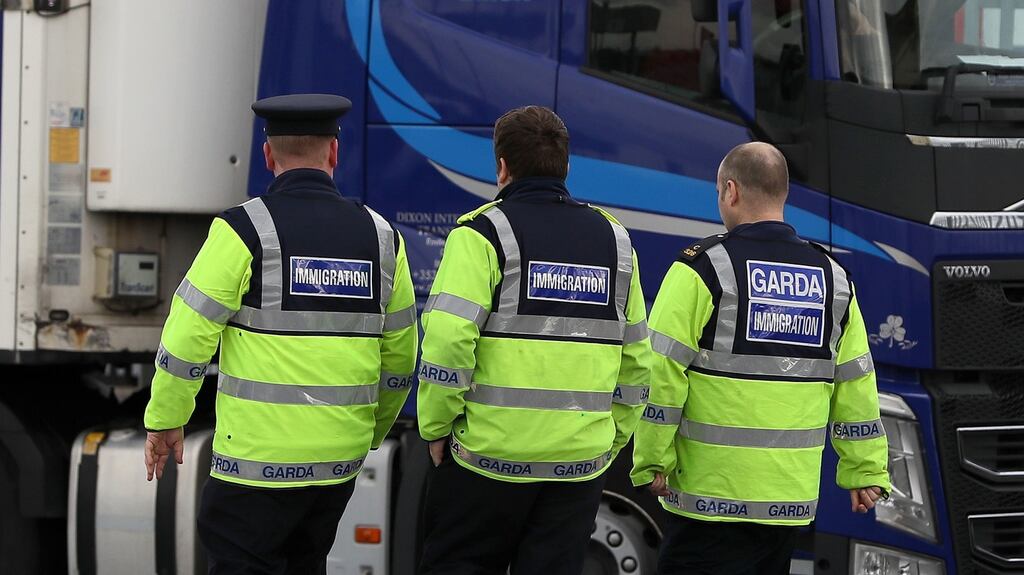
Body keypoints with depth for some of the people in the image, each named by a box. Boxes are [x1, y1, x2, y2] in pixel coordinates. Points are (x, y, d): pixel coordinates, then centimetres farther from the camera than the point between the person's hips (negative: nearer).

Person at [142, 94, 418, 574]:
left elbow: (189, 333, -9)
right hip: (341, 460, 5)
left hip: (259, 458, -5)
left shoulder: (243, 230, -9)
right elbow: (400, 355, 12)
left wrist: (164, 420, 4)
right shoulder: (381, 236, 6)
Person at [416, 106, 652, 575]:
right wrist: (612, 440, 20)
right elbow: (637, 358, 13)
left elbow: (448, 340, -15)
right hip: (581, 460, 4)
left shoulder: (483, 232, -5)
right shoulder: (614, 239, 12)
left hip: (492, 452, -4)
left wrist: (435, 427, -4)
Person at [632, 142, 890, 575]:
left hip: (712, 492, -5)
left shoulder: (703, 268, -8)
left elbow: (662, 374, -11)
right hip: (792, 500, 6)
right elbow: (856, 384, 11)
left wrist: (652, 461, -5)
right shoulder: (834, 278, 9)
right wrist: (865, 471, 16)